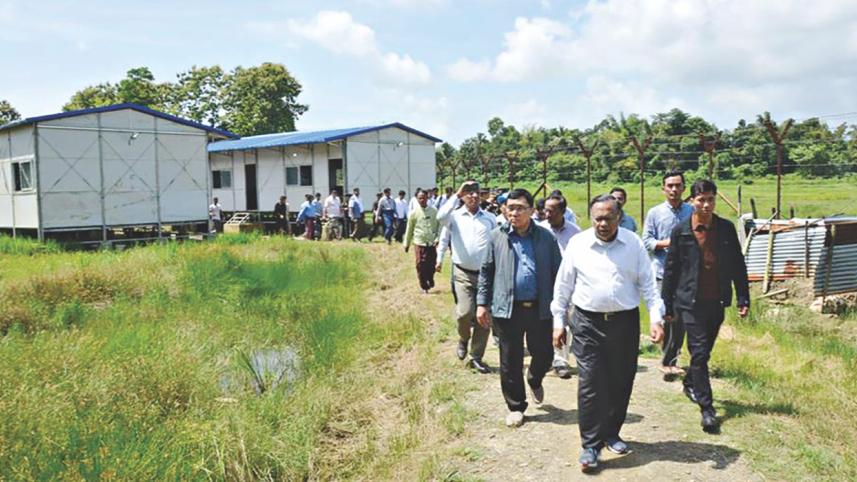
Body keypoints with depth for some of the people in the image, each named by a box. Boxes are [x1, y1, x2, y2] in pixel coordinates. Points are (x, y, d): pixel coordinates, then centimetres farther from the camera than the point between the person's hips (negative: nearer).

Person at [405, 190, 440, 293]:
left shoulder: (434, 211, 1)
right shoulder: (414, 213, 0)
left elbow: (439, 225, 3)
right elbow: (409, 229, 7)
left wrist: (438, 238, -9)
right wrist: (407, 244, 12)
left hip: (432, 243, 1)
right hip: (419, 243, -1)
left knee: (432, 265, 4)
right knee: (421, 266, -1)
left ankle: (430, 281, 31)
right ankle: (424, 287, 12)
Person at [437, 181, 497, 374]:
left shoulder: (490, 218, 8)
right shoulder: (455, 216, 1)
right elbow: (441, 216, -22)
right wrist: (456, 195, -16)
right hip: (463, 274, -2)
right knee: (464, 312, -18)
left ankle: (476, 357, 20)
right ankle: (463, 339, 16)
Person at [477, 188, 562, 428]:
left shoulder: (546, 237, 1)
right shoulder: (497, 237, 2)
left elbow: (557, 272, 4)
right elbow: (486, 272, 6)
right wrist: (482, 303, 2)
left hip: (540, 308, 0)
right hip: (507, 309, 0)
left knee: (543, 355, 12)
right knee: (510, 362, 7)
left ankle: (535, 380, 46)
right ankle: (515, 407, 25)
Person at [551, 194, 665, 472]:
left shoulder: (633, 243, 0)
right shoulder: (577, 244, -2)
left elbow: (648, 284, 2)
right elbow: (563, 287, 4)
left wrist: (656, 318, -7)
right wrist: (558, 321, 3)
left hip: (625, 323, 2)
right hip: (587, 324, -1)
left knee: (621, 383, 10)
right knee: (590, 385, -3)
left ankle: (611, 434, 30)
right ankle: (591, 445, 7)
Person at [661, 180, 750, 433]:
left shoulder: (726, 228, 3)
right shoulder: (681, 231, -5)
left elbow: (738, 265, 8)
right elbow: (671, 269, -1)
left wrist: (743, 298, 5)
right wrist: (666, 305, 1)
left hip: (717, 301, 4)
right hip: (691, 301, -4)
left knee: (704, 350, 16)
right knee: (699, 353, -6)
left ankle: (690, 383, 41)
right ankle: (706, 408, -1)